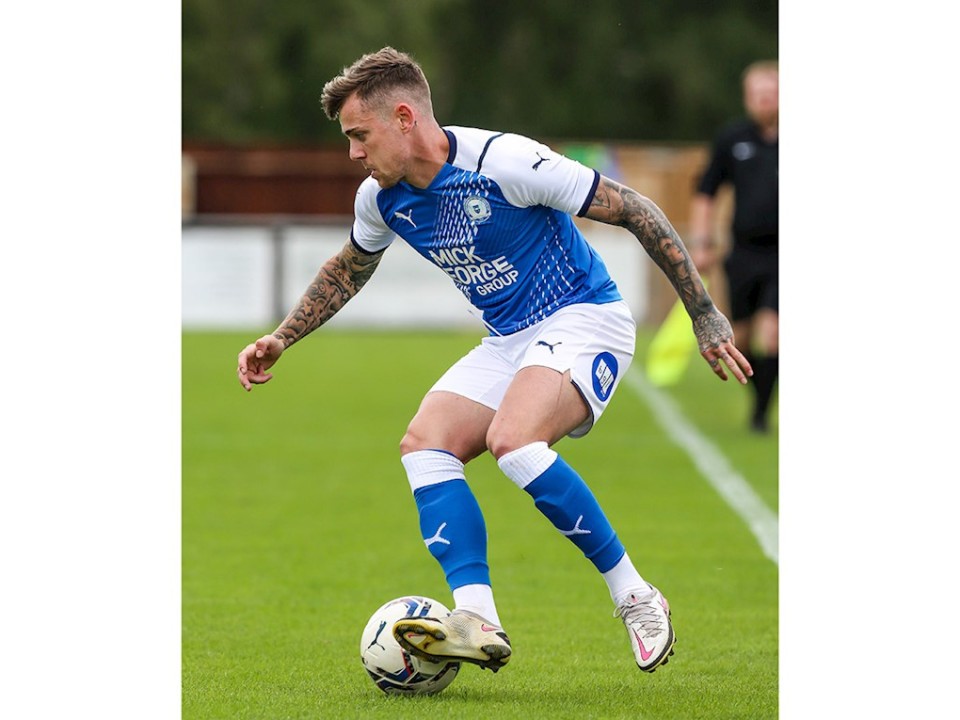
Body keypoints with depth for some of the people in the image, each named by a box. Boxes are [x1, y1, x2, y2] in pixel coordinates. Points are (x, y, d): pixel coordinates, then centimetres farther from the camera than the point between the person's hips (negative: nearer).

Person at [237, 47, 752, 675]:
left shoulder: (505, 161, -22)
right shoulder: (382, 199, 1)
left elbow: (634, 211, -16)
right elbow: (348, 271, 25)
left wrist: (705, 315, -15)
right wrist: (281, 340, 18)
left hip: (583, 318, -8)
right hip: (508, 342, 8)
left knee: (511, 440, -31)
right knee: (425, 444, -14)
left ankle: (634, 597, -20)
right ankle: (478, 621, -24)